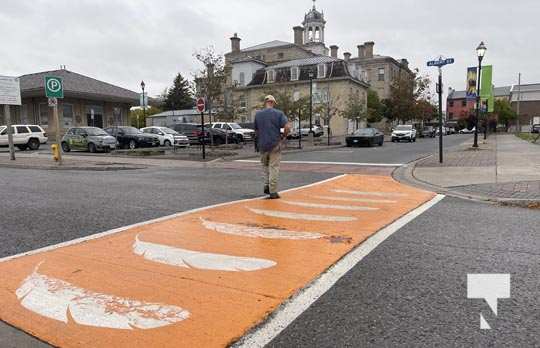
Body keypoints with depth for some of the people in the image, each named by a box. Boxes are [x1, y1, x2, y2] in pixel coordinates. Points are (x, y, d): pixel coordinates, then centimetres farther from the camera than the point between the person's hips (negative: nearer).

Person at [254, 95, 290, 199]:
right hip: (275, 144, -3)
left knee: (265, 165, 21)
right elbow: (287, 127, -15)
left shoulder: (258, 114, 4)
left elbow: (256, 131, 9)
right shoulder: (278, 113, -5)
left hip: (262, 144, 3)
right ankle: (273, 192, 3)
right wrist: (283, 136, 1)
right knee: (274, 167, 2)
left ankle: (267, 184, 7)